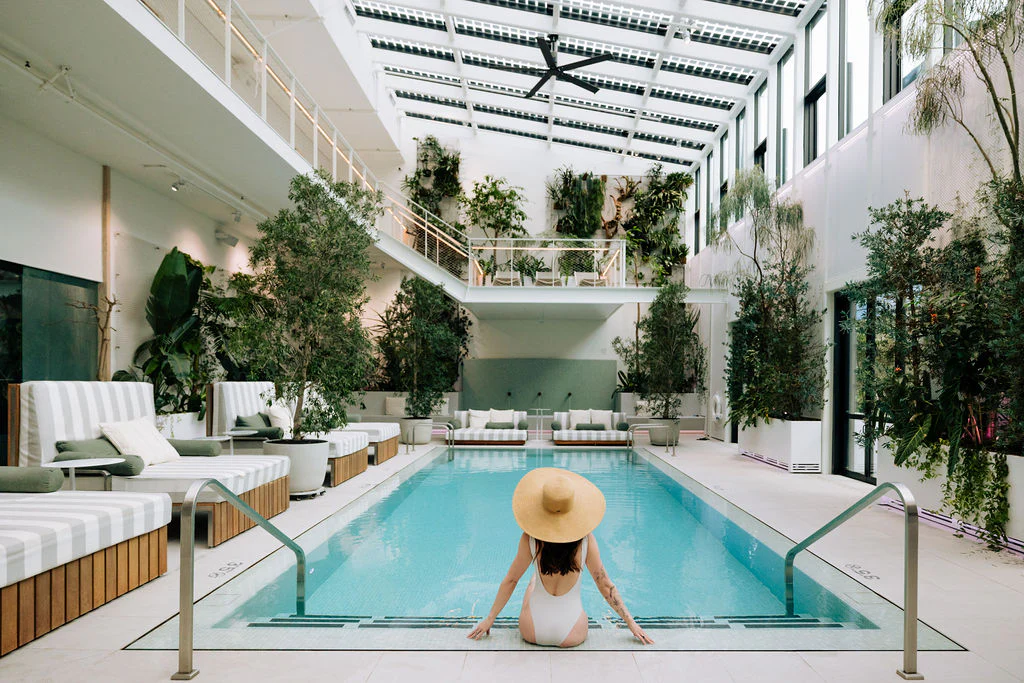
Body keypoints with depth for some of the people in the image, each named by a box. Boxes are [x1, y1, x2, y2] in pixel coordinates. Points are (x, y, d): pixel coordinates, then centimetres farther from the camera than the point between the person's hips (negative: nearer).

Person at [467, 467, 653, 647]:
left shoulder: (530, 538, -16)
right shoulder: (586, 540, -16)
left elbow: (510, 580, -5)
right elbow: (605, 586, -7)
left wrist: (490, 618, 9)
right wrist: (631, 622, 7)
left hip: (532, 633, 0)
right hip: (572, 637, 0)